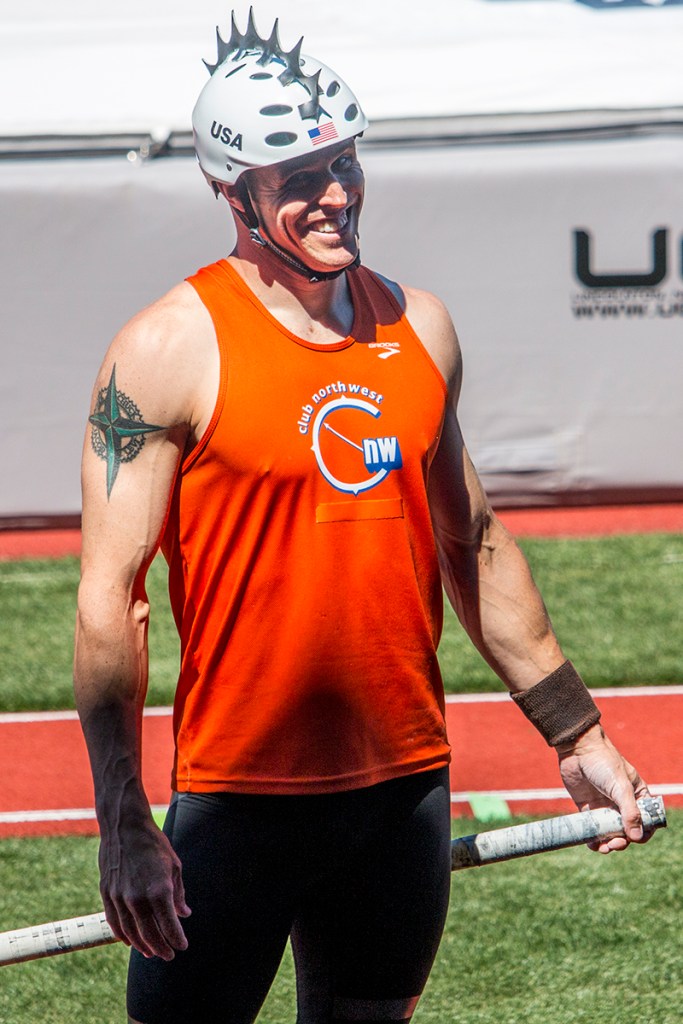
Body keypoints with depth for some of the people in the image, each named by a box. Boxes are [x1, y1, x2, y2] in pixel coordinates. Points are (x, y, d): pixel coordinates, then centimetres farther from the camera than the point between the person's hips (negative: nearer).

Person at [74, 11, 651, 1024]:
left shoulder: (420, 329, 8)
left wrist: (575, 732, 19)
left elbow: (474, 546, 19)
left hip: (406, 786, 5)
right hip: (239, 791, -5)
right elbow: (110, 596, -12)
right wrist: (125, 825, -19)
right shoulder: (171, 350, -9)